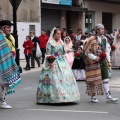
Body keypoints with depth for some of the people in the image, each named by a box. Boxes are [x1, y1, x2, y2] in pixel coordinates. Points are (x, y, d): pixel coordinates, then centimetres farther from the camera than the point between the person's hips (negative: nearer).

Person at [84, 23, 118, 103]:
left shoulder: (104, 39, 8)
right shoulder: (92, 39, -10)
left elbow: (107, 51, 15)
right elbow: (86, 51, -8)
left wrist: (109, 61, 10)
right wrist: (94, 57, -14)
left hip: (103, 61, 6)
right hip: (94, 62, -5)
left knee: (105, 78, 2)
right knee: (95, 79, 2)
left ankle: (109, 97, 2)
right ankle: (93, 97, 15)